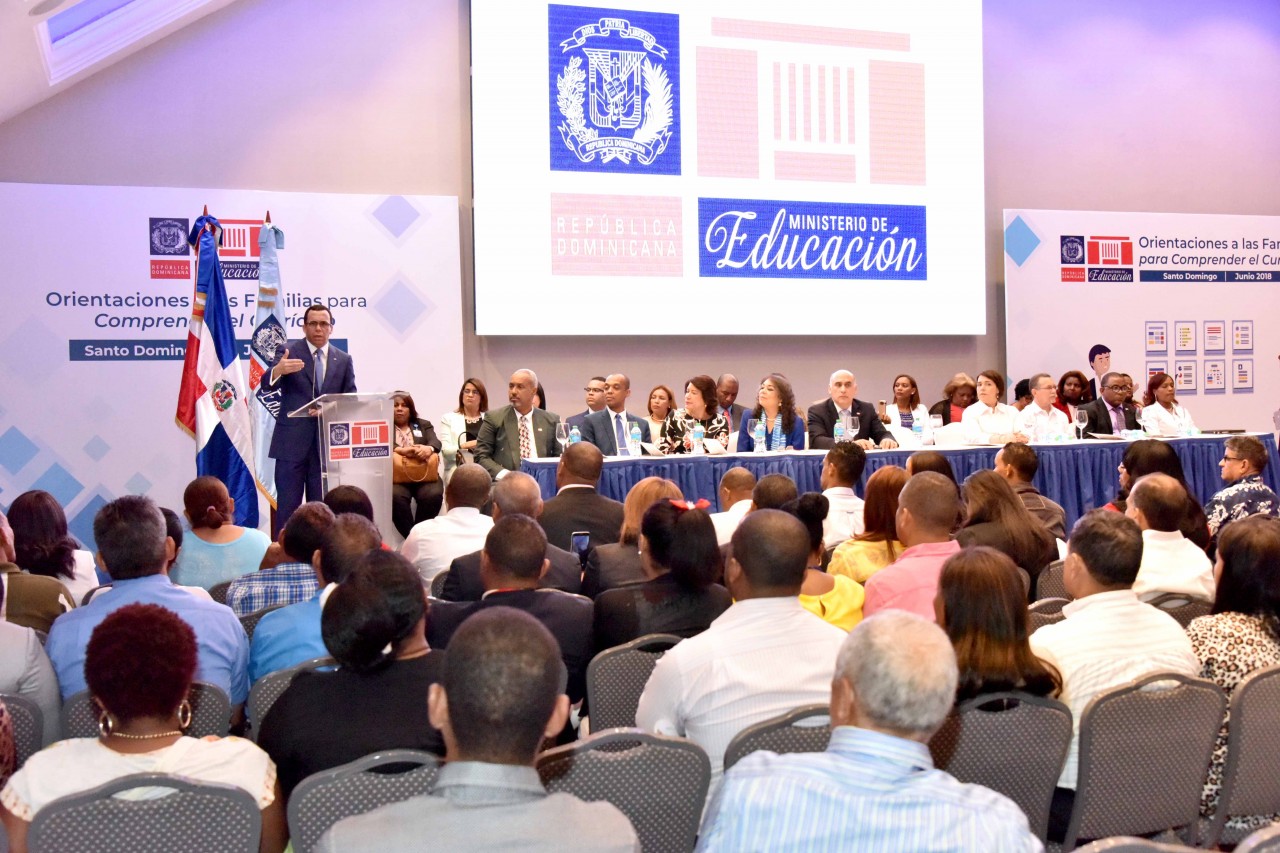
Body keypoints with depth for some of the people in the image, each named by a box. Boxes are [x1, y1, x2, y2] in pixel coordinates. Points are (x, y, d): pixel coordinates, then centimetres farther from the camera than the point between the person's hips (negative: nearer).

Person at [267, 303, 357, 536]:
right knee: (287, 506, -2)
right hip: (292, 441, -3)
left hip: (327, 442, 3)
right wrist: (277, 370, -35)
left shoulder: (343, 360, 10)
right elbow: (268, 385, -13)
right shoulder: (290, 351, 1)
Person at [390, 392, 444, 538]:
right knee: (396, 496, -35)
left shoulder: (424, 425, 23)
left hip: (424, 475, 2)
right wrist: (400, 450, -22)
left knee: (433, 494, -30)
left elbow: (436, 442, 6)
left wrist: (429, 448, -19)